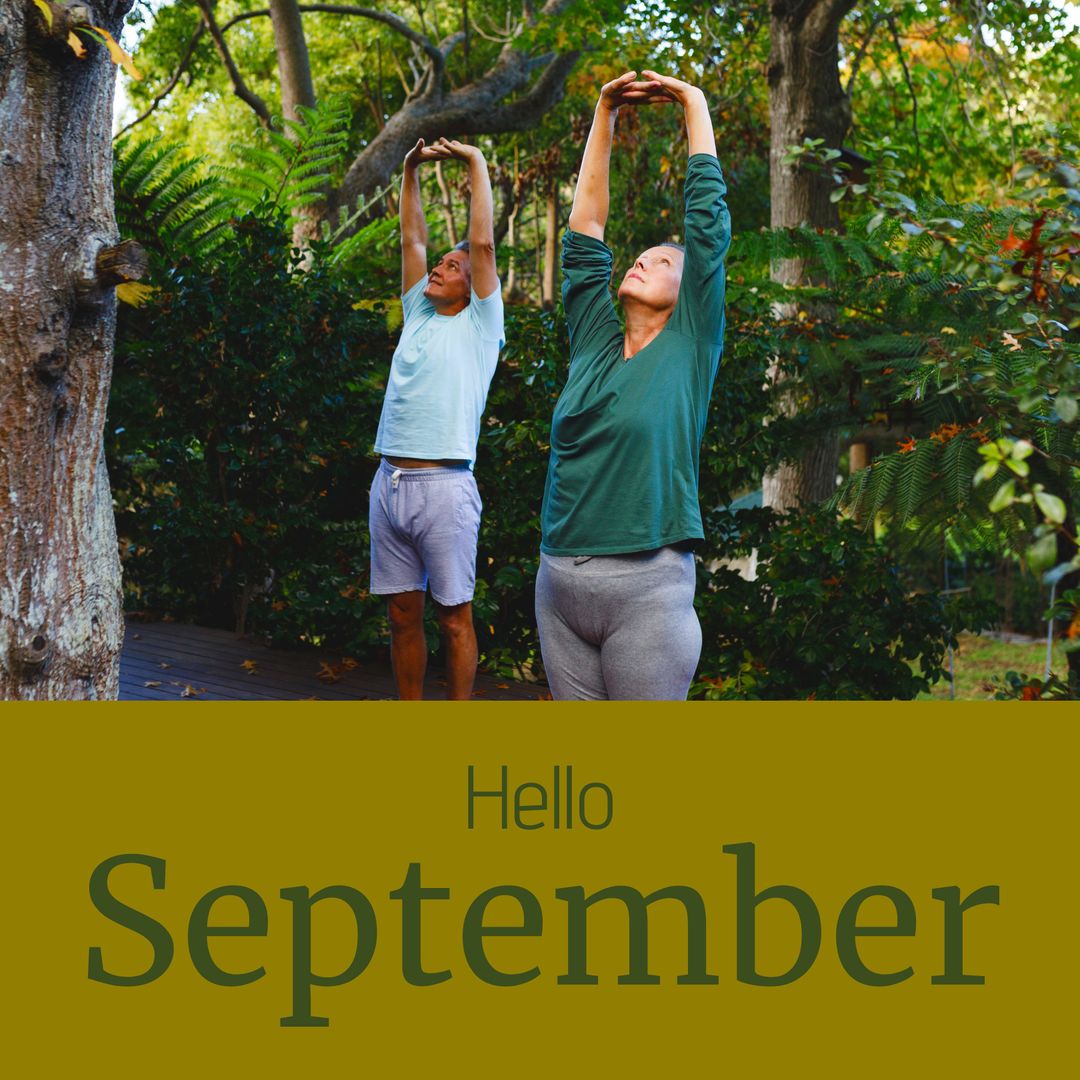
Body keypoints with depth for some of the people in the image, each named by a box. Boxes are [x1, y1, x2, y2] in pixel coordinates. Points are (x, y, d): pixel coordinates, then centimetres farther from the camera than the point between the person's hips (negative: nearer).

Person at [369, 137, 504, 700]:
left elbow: (484, 242, -4)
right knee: (403, 613, 9)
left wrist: (476, 162, 1)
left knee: (454, 617, 0)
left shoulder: (480, 324, 2)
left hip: (444, 485, -6)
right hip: (390, 482, 6)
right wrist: (410, 171, 16)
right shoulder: (419, 314, 17)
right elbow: (412, 239, 20)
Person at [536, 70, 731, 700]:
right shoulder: (595, 342, 12)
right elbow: (584, 237, 14)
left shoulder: (691, 347, 2)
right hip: (559, 581, 5)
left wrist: (696, 108, 7)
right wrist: (604, 118, 14)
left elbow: (709, 224, 1)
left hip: (646, 584, -4)